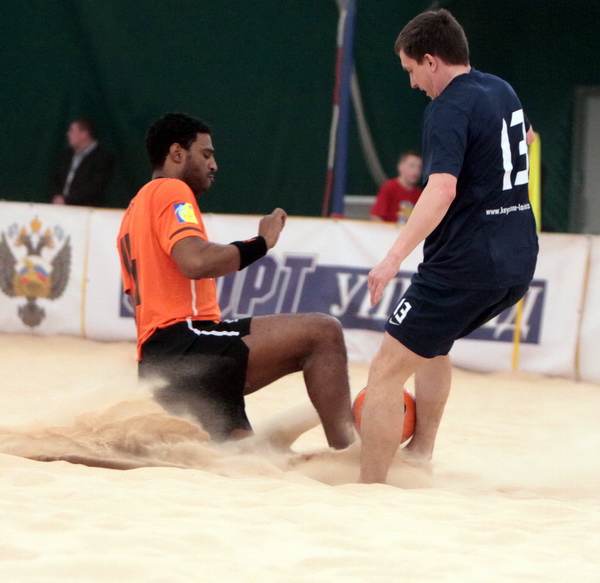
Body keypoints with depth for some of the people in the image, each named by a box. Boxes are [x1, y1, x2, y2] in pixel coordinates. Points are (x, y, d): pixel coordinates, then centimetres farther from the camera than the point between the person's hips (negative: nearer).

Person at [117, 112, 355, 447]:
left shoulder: (135, 211, 28)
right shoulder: (171, 191, -3)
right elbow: (196, 262, -21)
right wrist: (260, 244, -11)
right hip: (184, 345, -11)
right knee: (323, 332, -19)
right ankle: (348, 456, -27)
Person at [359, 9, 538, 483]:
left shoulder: (449, 109, -15)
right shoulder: (503, 91, 12)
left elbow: (442, 189, -29)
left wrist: (395, 257, -35)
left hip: (467, 266, -10)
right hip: (519, 263, 10)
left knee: (387, 370, -6)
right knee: (433, 342, 34)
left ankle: (370, 489, -10)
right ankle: (421, 450, 37)